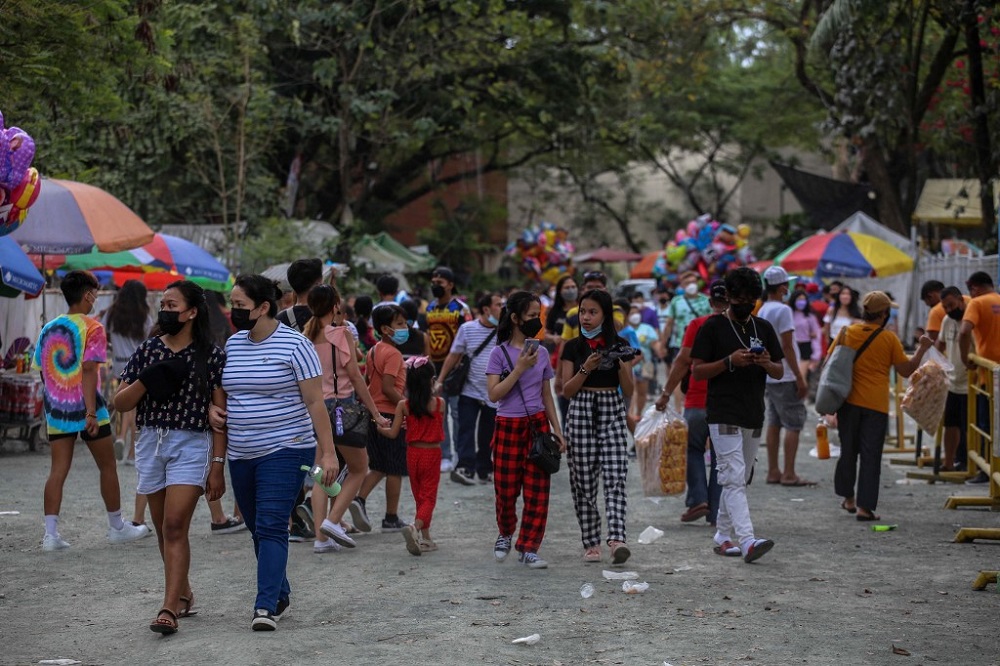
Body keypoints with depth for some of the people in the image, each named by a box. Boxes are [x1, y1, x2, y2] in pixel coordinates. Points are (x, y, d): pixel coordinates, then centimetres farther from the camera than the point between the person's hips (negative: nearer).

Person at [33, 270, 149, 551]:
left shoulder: (48, 329, 9)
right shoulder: (92, 327, -9)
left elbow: (41, 370, 11)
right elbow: (88, 369, -18)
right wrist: (91, 412, -21)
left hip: (56, 409, 5)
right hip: (85, 407, -5)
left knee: (57, 471, 3)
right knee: (107, 467, 10)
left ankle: (51, 533, -6)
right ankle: (117, 528, 20)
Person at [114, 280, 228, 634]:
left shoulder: (211, 355, -3)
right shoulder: (147, 350, 7)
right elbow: (120, 403, 6)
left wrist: (217, 466, -8)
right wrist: (145, 381, -14)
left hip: (191, 445, -5)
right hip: (150, 443, 5)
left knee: (175, 527, -14)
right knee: (163, 530, 12)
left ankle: (169, 608, -15)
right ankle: (183, 594, 29)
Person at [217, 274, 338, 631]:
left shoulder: (294, 345, -9)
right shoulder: (233, 344, 9)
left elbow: (315, 403, -11)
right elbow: (224, 391, 23)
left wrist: (328, 452, -15)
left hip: (285, 451, -7)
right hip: (241, 454, 7)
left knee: (271, 527, -14)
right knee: (258, 529, 13)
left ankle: (266, 606, -15)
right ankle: (280, 594, 28)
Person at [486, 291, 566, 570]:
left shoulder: (541, 353, 8)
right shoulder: (500, 353, -4)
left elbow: (547, 395, 14)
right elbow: (494, 393, -13)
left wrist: (557, 431, 11)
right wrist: (520, 367, -18)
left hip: (537, 424, 3)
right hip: (508, 426, -3)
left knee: (537, 489, -2)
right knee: (506, 489, 3)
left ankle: (528, 548, 5)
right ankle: (505, 534, 31)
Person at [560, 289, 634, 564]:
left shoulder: (619, 345, 5)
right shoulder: (573, 347, 5)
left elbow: (629, 392, 4)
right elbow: (567, 390, 1)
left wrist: (624, 367, -14)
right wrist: (586, 369, -13)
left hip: (612, 412, -1)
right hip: (581, 412, 1)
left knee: (615, 478, -14)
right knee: (584, 481, 2)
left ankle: (616, 539, -24)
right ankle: (591, 544, 11)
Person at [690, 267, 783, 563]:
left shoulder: (763, 328, 14)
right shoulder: (713, 326, -1)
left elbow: (780, 372, 15)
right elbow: (696, 371, -4)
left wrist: (766, 363, -8)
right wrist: (730, 362, -18)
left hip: (754, 416, 6)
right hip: (723, 415, -6)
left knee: (738, 480, 12)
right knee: (734, 478, -15)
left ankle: (723, 537, 23)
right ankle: (747, 541, -25)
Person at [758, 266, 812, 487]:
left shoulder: (761, 312, 12)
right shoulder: (783, 310, -14)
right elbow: (787, 347, -17)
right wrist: (800, 378, -15)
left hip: (769, 376, 9)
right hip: (785, 377, -9)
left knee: (774, 423, 11)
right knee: (794, 424, -5)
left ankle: (773, 471, 13)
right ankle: (789, 474, -6)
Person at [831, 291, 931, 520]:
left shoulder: (847, 333, 1)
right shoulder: (889, 339, -6)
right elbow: (906, 370, -1)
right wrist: (922, 349, 11)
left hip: (849, 400, 3)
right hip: (876, 404, -2)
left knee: (848, 451, 17)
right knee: (870, 456, 0)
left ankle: (848, 498, 26)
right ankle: (864, 506, -4)